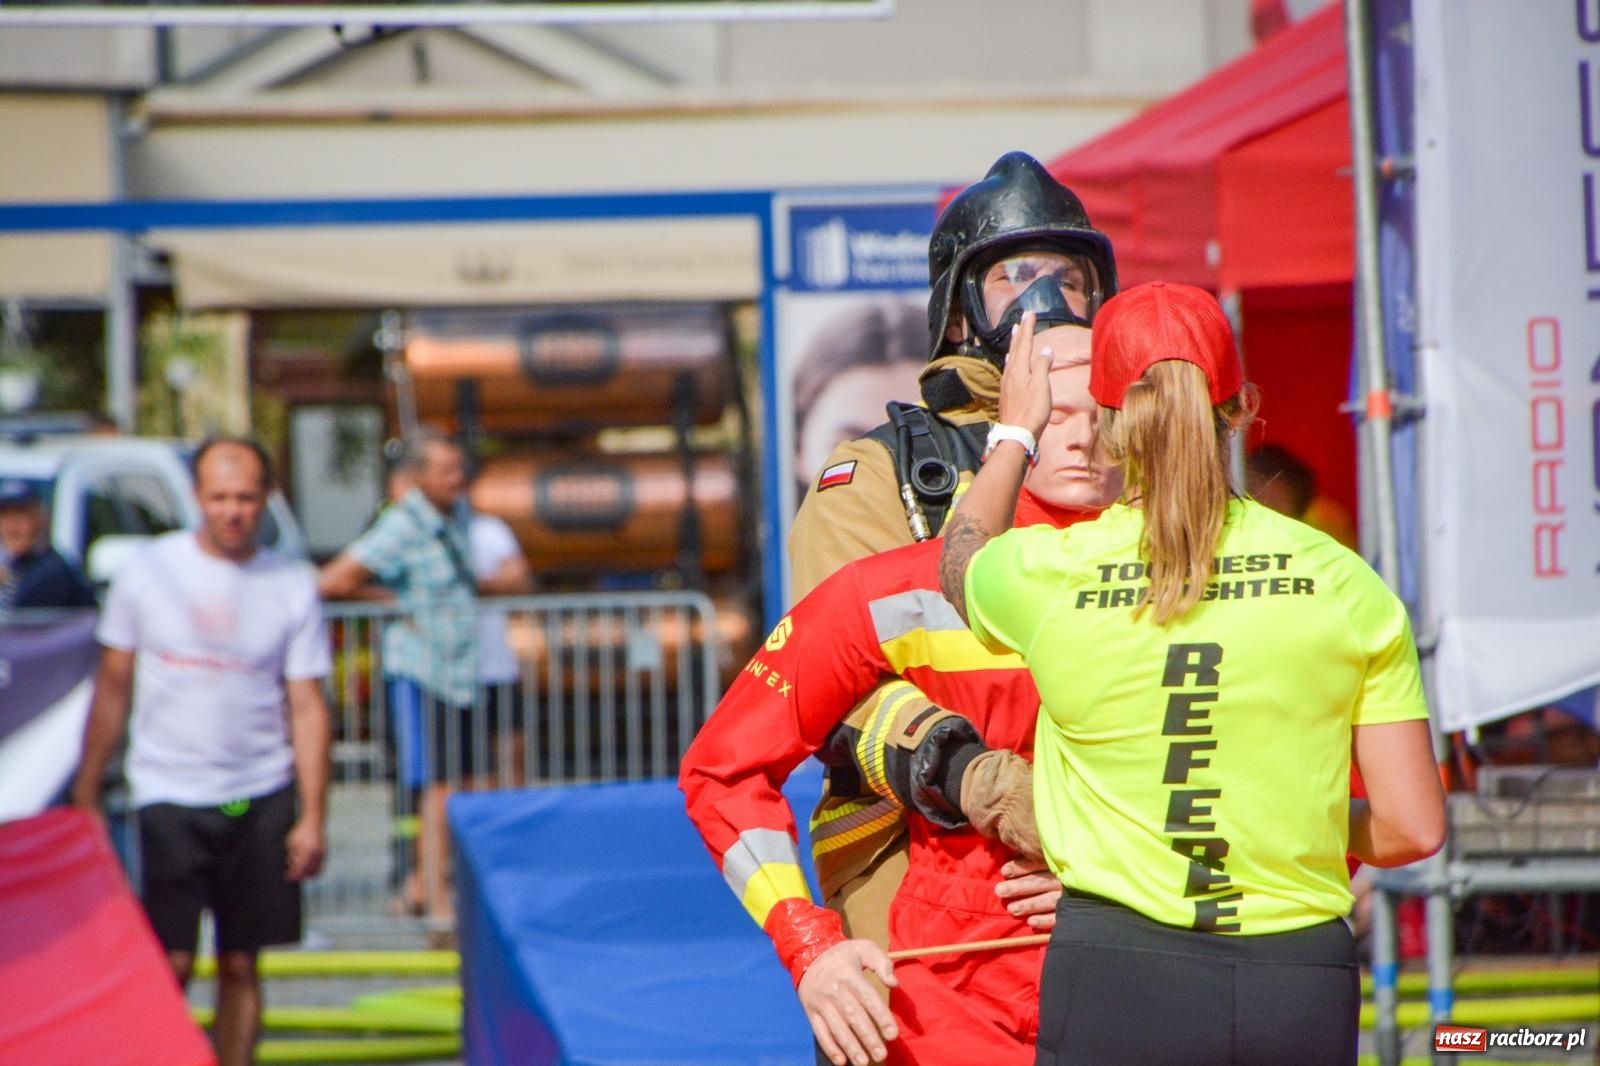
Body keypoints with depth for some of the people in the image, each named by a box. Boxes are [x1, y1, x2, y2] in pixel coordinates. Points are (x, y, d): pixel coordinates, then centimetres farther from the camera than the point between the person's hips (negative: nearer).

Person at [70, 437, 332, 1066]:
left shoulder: (292, 587, 2)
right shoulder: (149, 571, 2)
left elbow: (307, 707, 3)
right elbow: (112, 686, 8)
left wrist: (312, 818, -3)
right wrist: (85, 795, 7)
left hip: (261, 800, 1)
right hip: (169, 795, -1)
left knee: (240, 966, 5)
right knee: (172, 963, -9)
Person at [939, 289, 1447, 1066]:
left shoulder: (1047, 573, -3)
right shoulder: (1342, 581, -2)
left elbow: (957, 563, 24)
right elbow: (1414, 827, 1)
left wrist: (1015, 433, 39)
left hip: (1116, 976, -1)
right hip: (1302, 980, 1)